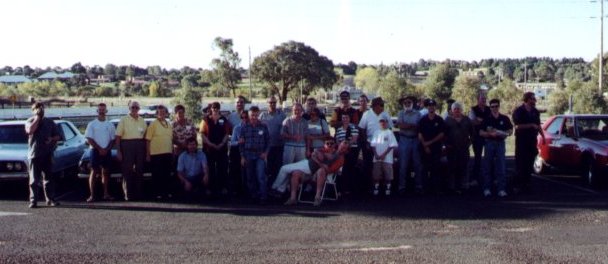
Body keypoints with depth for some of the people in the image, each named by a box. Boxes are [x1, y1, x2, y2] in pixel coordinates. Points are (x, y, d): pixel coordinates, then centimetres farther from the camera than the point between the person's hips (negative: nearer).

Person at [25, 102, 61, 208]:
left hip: (47, 154, 2)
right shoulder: (30, 121, 4)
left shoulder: (49, 122, 12)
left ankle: (50, 199, 9)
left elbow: (58, 136, 14)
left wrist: (51, 139, -7)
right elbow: (30, 130, -19)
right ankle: (33, 201, 2)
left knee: (48, 178, 4)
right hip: (34, 154, -2)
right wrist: (37, 118, -11)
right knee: (34, 180, -1)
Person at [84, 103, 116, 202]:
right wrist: (100, 149, -12)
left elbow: (113, 140, 9)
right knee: (94, 172, -5)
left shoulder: (110, 125, 10)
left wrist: (106, 149, -8)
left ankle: (106, 194, 13)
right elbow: (89, 139, -4)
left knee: (106, 172, 7)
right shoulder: (92, 124, 2)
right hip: (95, 150, -3)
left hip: (107, 151, 3)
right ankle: (92, 195, -7)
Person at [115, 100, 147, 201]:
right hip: (127, 145, -4)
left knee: (139, 171, 5)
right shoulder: (124, 120, 1)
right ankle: (128, 195, 1)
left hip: (140, 146, 4)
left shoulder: (142, 120, 13)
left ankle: (138, 194, 12)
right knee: (127, 171, -4)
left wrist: (146, 151, 5)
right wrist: (118, 151, -11)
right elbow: (118, 136, -3)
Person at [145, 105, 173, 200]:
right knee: (157, 174, -1)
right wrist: (148, 154, -10)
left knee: (167, 174, 8)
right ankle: (157, 193, 5)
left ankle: (167, 192, 16)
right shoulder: (153, 124, -2)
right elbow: (148, 140, -6)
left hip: (168, 153, 5)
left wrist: (172, 152, 15)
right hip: (156, 154, -5)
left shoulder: (169, 125, 15)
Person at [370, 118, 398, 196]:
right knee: (376, 175, 4)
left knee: (388, 175, -2)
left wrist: (384, 155, -14)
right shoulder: (376, 132, 11)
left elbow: (392, 145, -7)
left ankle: (387, 190, 5)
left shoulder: (390, 132, 0)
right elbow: (373, 145, 8)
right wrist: (376, 154, -6)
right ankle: (376, 190, 10)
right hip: (377, 158, 3)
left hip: (387, 158, -3)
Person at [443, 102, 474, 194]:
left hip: (464, 148, 2)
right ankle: (452, 186, 4)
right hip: (452, 148, -1)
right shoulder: (448, 120, 5)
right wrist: (446, 144, -4)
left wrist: (469, 142, 5)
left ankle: (463, 186, 8)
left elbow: (472, 132, 14)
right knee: (452, 167, -2)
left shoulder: (466, 120, 10)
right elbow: (444, 133, 3)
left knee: (463, 167, 1)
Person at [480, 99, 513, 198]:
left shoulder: (504, 119, 5)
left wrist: (503, 134, -13)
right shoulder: (487, 119, 4)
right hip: (489, 142, 0)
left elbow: (510, 131, 8)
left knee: (501, 167, -1)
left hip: (500, 143, 0)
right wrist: (490, 134, -16)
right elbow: (481, 132, 1)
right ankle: (487, 188, 9)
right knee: (487, 166, 3)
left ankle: (502, 189, 0)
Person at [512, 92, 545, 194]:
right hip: (521, 140, -6)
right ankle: (517, 185, 0)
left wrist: (542, 136, 14)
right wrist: (531, 125, -18)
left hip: (532, 140, 6)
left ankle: (526, 184, 13)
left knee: (529, 163, 7)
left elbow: (538, 125, 20)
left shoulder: (535, 112, 11)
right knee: (520, 163, -5)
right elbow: (518, 126, -16)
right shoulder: (518, 111, -8)